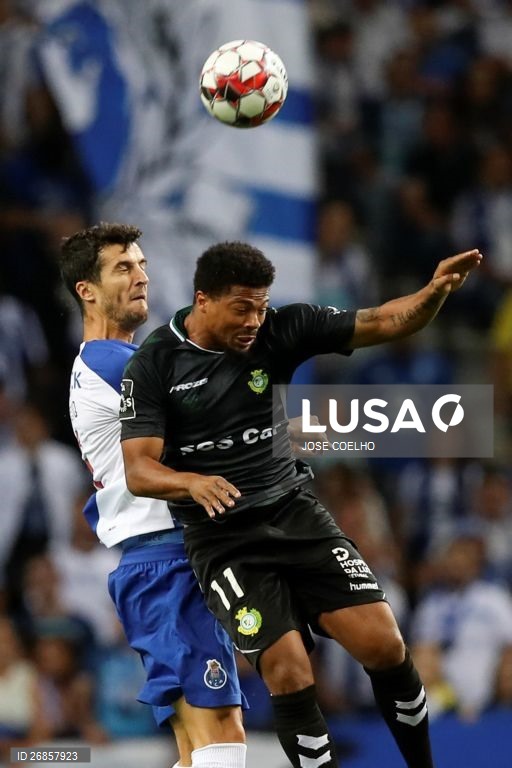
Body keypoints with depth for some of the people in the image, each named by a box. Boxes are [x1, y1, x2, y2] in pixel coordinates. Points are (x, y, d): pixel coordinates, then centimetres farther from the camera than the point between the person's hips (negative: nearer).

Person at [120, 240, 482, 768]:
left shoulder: (279, 330, -3)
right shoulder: (153, 366, -8)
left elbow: (379, 324, -7)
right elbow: (138, 471, -14)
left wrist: (434, 293, -27)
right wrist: (192, 482, -35)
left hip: (294, 512, 3)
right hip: (220, 539, -3)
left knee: (383, 643, -10)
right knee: (288, 670, -19)